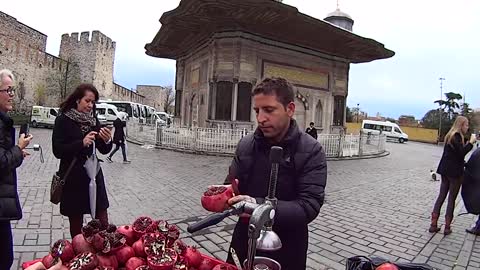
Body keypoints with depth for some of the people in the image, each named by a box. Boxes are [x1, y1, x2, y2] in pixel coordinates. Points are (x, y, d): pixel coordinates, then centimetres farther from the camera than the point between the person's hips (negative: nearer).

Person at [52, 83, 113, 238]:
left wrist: (107, 140, -15)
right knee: (76, 223, 9)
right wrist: (82, 143, -24)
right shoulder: (63, 120, -5)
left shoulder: (93, 120, 7)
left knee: (103, 223, 3)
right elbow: (58, 151, -12)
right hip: (72, 178, -3)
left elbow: (104, 150, 6)